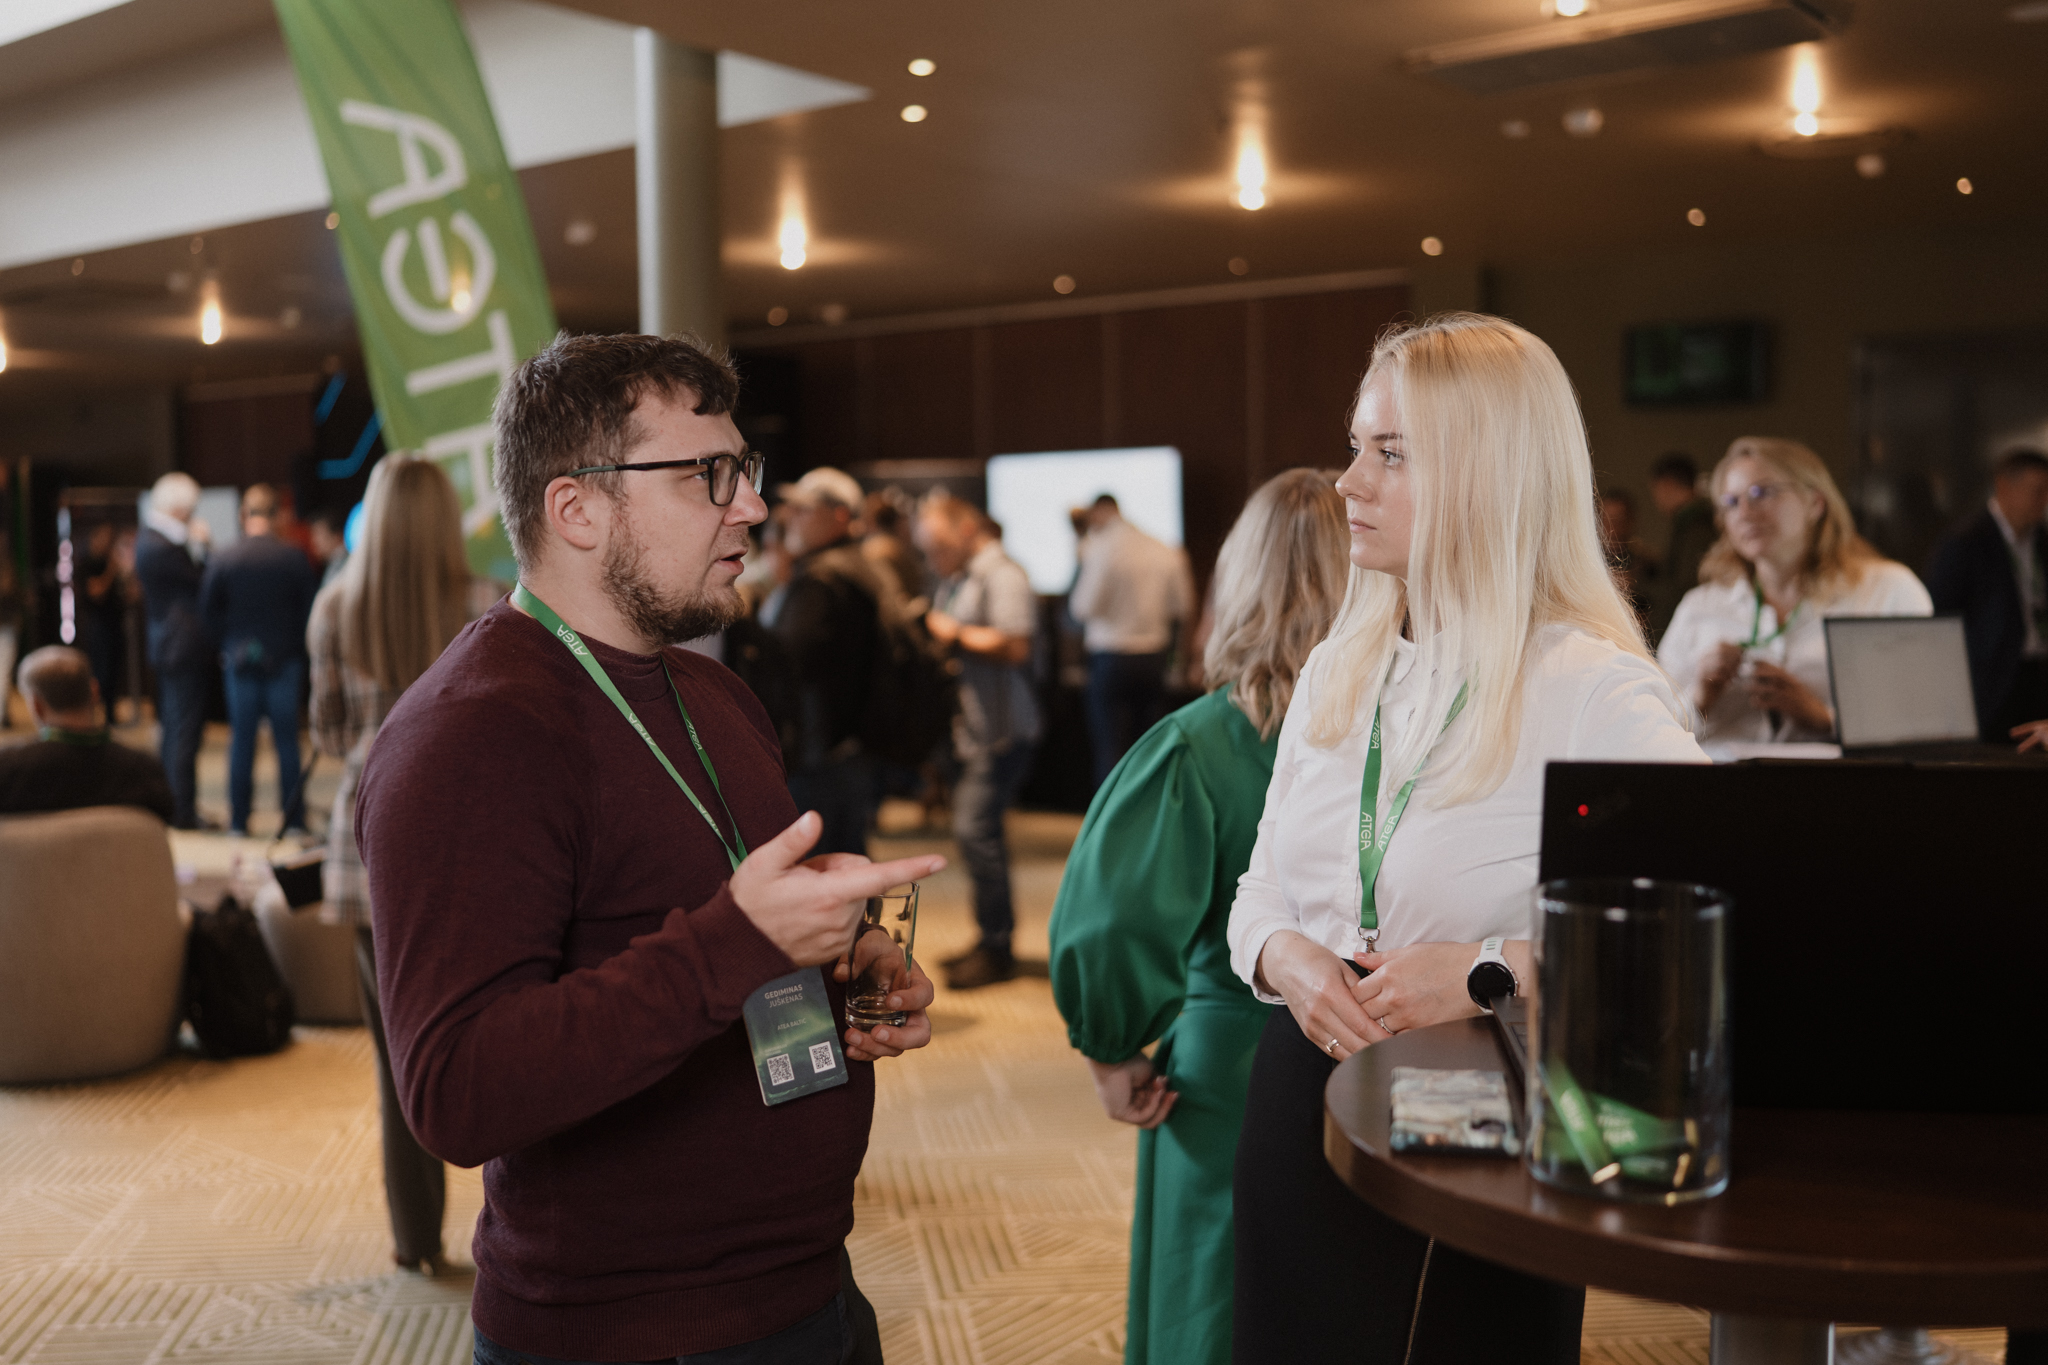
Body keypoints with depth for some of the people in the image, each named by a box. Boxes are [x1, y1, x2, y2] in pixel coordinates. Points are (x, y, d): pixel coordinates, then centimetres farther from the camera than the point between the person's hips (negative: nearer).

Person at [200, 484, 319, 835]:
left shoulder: (222, 559, -6)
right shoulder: (294, 559, -8)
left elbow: (208, 609, -1)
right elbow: (310, 609, -3)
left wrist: (226, 646, 12)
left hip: (240, 661, 1)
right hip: (284, 661, -1)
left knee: (242, 741, 7)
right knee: (287, 740, 4)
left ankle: (238, 820, 11)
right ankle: (294, 818, 6)